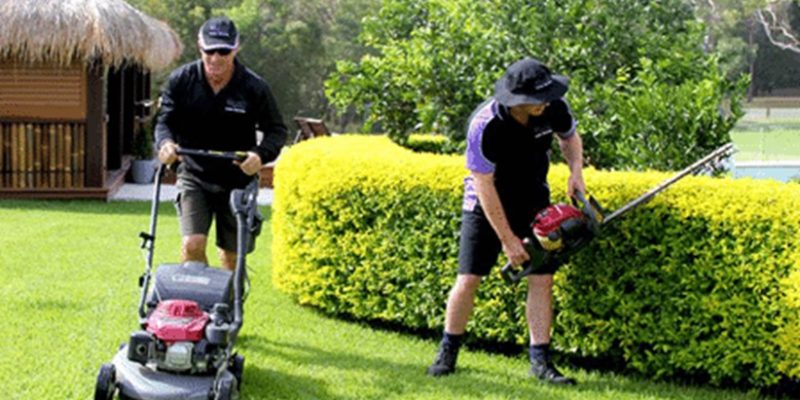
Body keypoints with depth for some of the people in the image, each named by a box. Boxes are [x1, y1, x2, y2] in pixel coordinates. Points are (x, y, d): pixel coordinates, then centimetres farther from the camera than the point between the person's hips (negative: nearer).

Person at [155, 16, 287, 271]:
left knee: (232, 254, 9)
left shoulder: (254, 87, -9)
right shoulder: (181, 80, -6)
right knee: (192, 244, -16)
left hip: (237, 180, 0)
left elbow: (276, 130, -2)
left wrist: (260, 155, -23)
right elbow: (165, 120, -2)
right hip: (194, 176, 0)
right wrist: (165, 142, -25)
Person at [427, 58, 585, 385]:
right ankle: (448, 352, 16)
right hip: (486, 205, -4)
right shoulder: (485, 125, -32)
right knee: (468, 279, -4)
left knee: (542, 278, -5)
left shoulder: (554, 108, -18)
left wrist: (576, 171, -12)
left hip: (533, 200, 4)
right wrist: (508, 240, -21)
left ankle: (540, 360, 2)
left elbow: (569, 136, 8)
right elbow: (484, 186, -24)